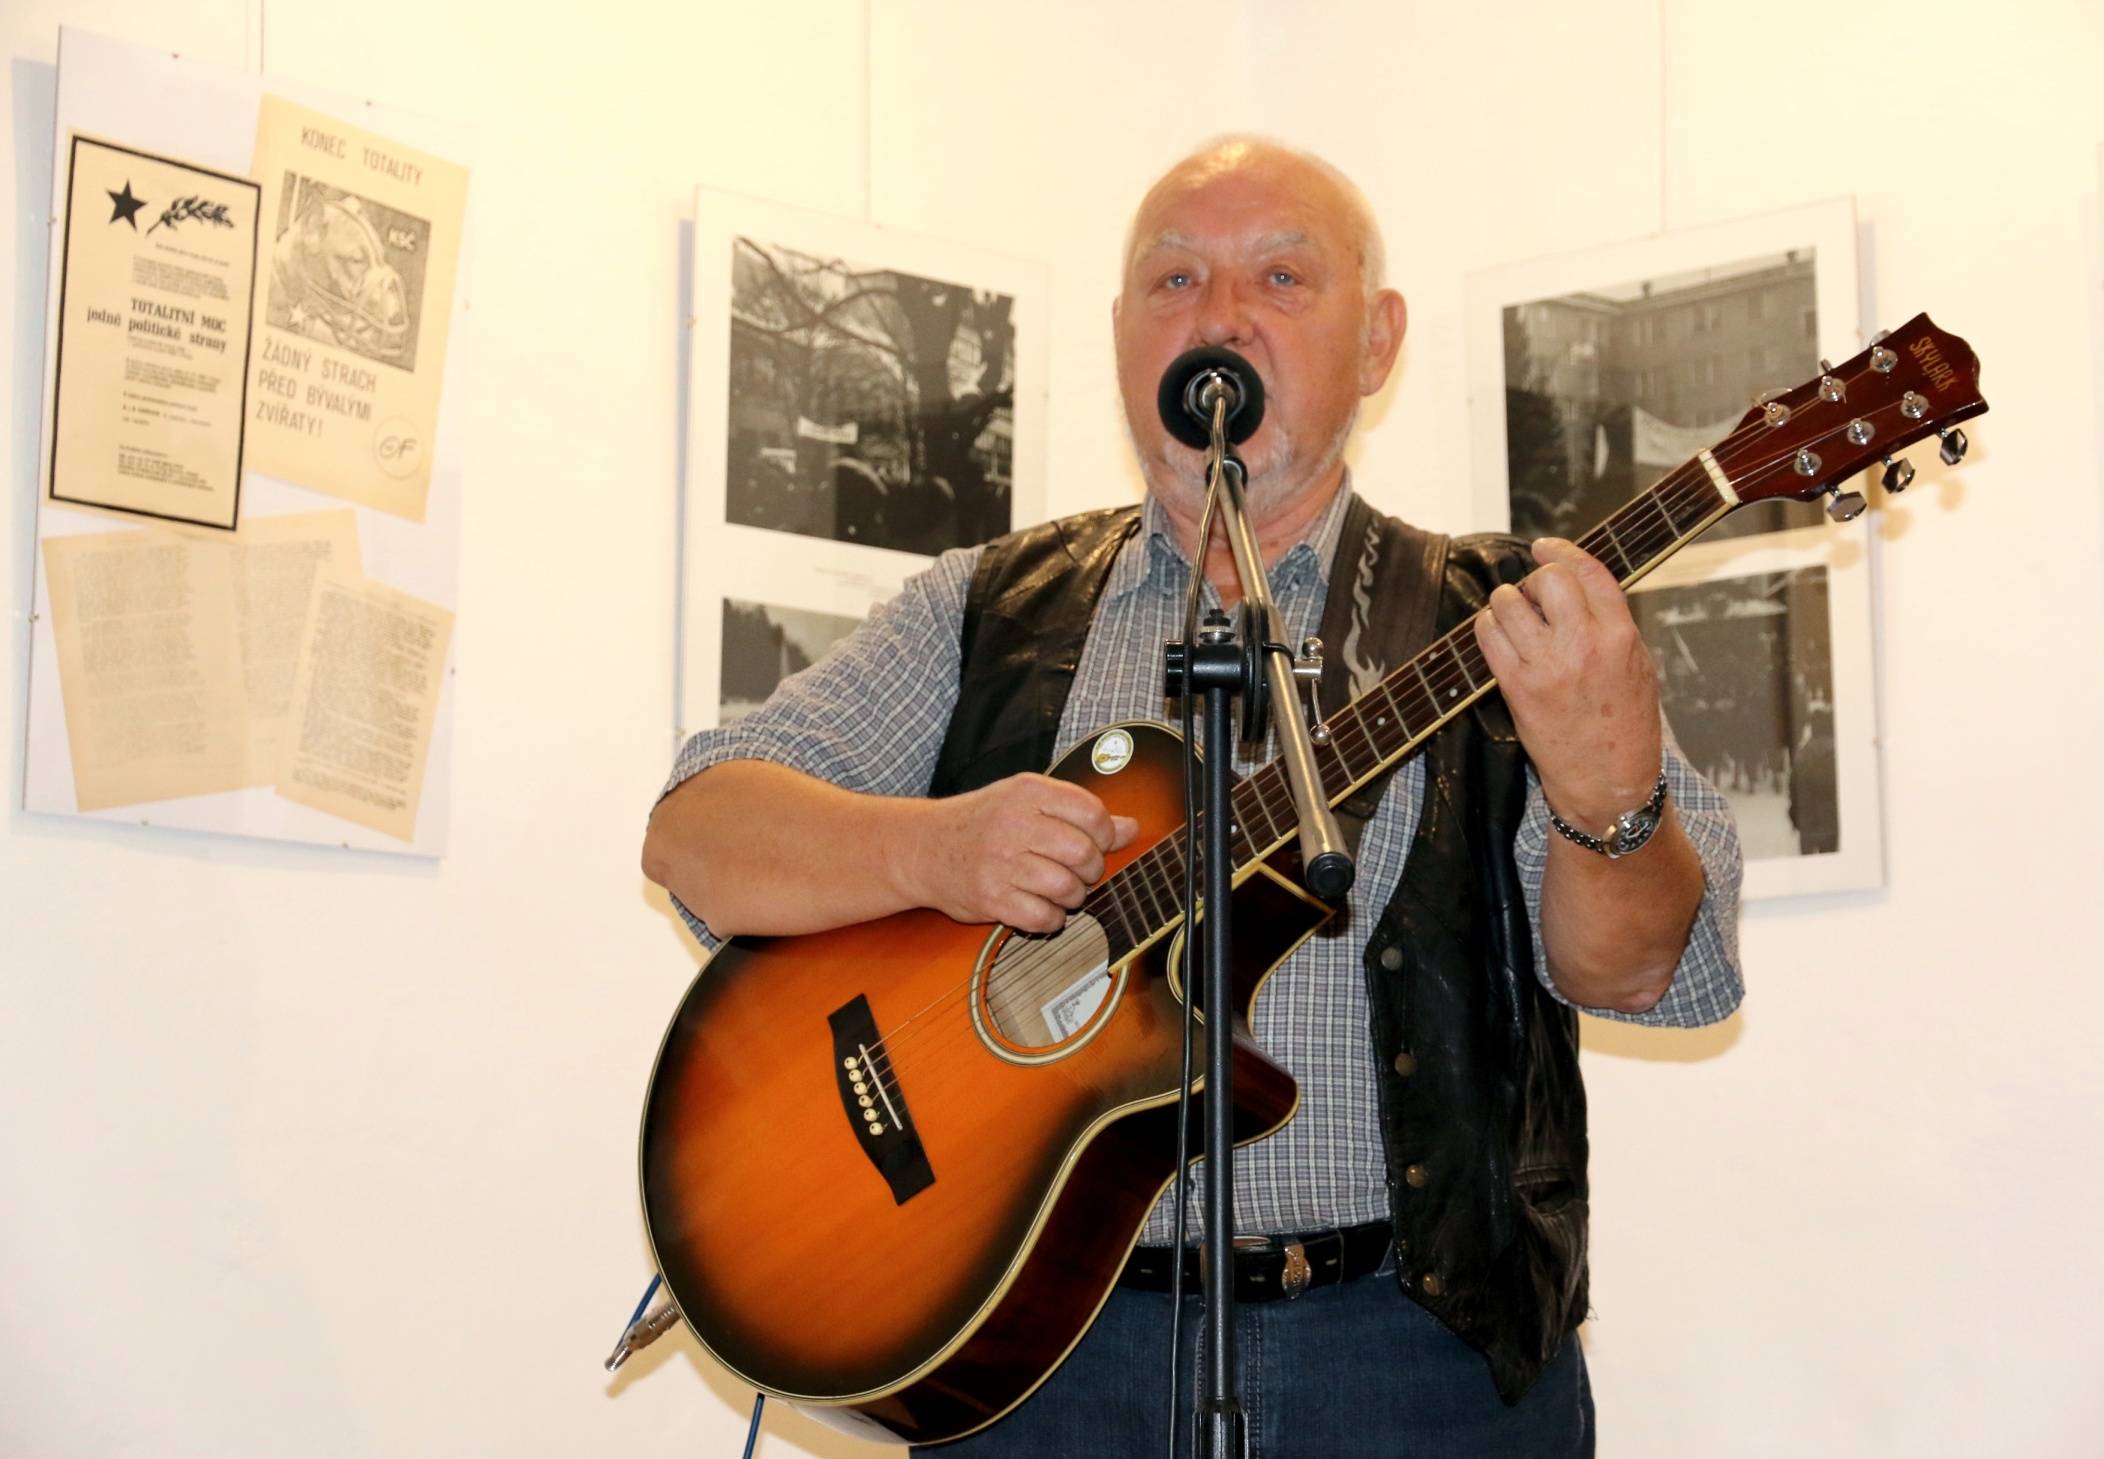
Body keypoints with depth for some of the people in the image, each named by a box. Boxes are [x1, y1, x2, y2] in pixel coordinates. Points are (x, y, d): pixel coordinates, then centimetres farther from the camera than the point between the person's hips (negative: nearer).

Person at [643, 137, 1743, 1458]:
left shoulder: (1501, 624, 7)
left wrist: (1609, 794, -26)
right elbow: (693, 832, 4)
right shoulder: (990, 611, 11)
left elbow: (1636, 968, -5)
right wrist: (930, 849, -15)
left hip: (1426, 1349, -1)